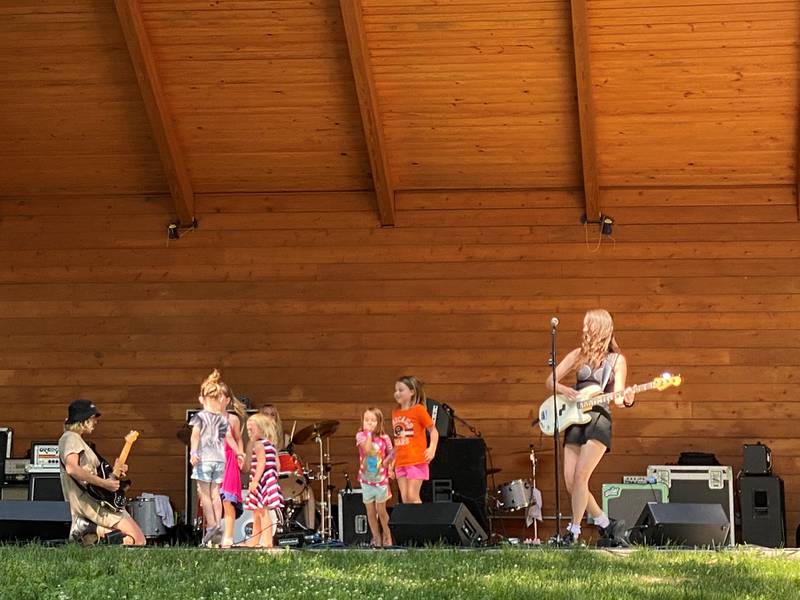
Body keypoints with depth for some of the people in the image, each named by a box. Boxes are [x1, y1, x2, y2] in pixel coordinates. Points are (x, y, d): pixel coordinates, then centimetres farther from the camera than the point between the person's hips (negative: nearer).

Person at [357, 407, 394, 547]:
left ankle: (387, 536, 24)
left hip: (381, 480, -1)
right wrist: (369, 433, -18)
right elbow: (367, 449, -23)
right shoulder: (361, 436, -6)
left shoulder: (385, 438, -3)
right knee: (370, 512, 7)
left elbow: (390, 455, 8)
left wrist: (389, 459, -12)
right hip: (366, 480, 1)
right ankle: (376, 538, 18)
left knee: (381, 511, 6)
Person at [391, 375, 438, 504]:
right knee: (404, 499, 3)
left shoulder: (418, 409, -5)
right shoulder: (395, 413, 12)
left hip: (416, 461, -6)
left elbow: (433, 431, -3)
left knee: (412, 496, -9)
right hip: (400, 463, 6)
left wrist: (432, 448, -19)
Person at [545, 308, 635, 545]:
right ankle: (605, 524, 14)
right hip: (574, 420, 5)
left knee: (580, 476, -18)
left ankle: (574, 530, -10)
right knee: (570, 481, -1)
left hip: (598, 420, -5)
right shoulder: (578, 354, 13)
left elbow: (617, 397, 1)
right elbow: (550, 381, 13)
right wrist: (564, 390, -7)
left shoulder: (617, 360, 5)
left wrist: (627, 400, -21)